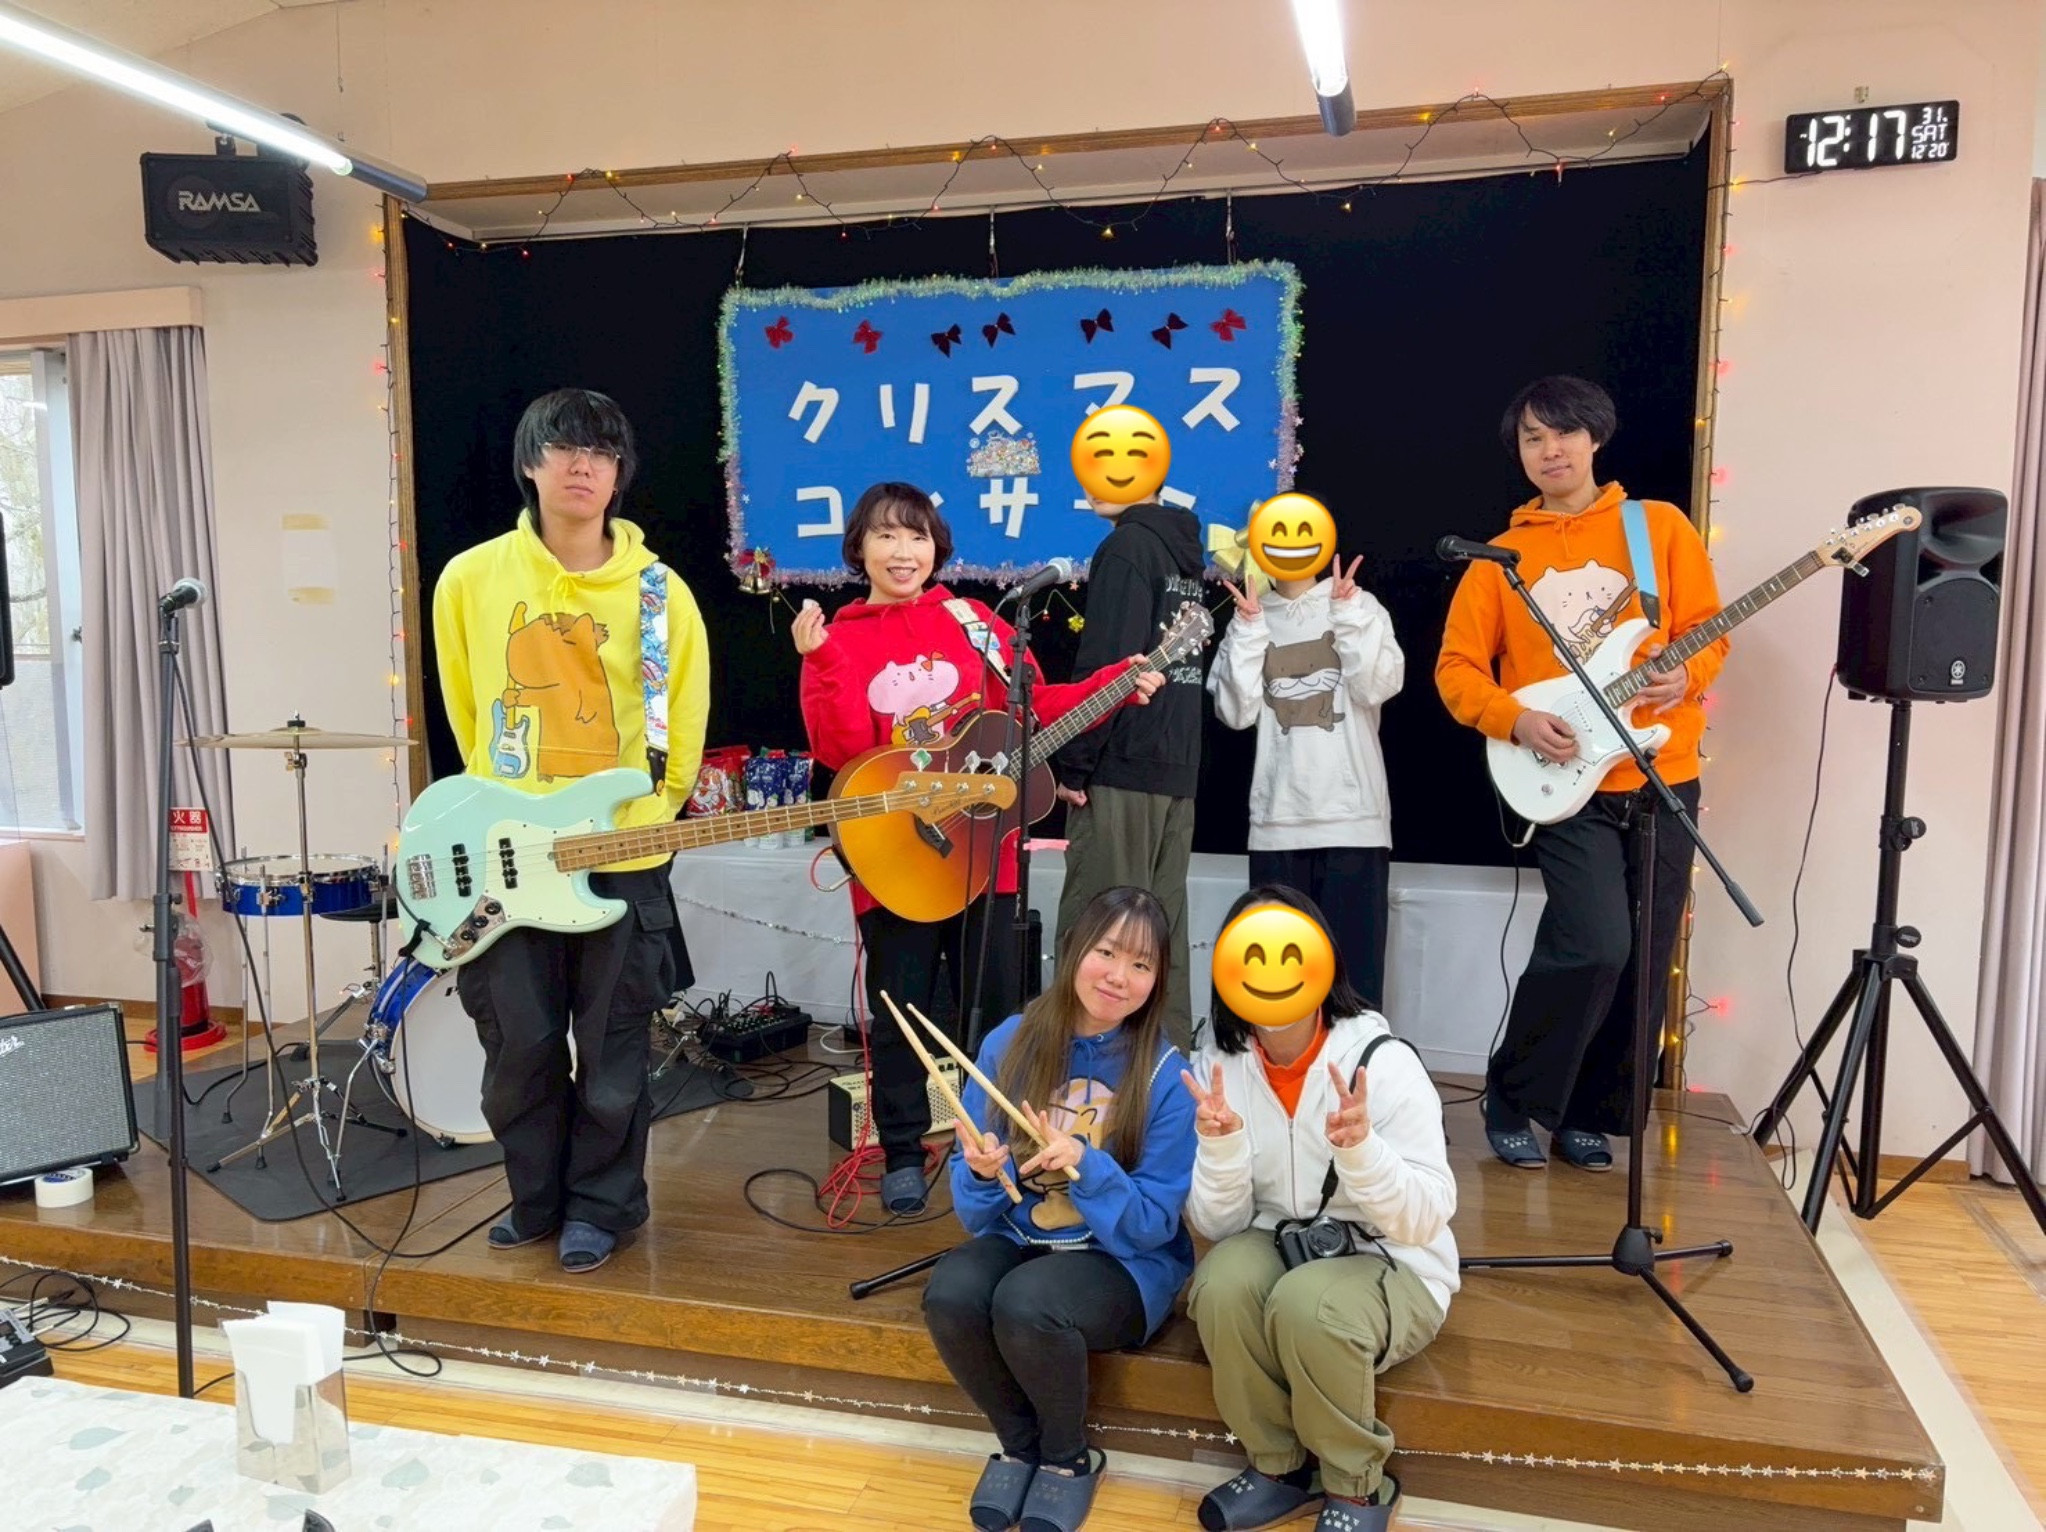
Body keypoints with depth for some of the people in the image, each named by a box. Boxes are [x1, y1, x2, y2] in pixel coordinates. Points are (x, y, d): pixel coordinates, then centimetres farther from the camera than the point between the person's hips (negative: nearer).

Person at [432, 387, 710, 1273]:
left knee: (611, 1056, 7)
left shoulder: (658, 593, -3)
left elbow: (684, 722, 4)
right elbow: (466, 712, 12)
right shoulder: (471, 580, 1)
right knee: (518, 1048, 11)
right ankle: (537, 1198, 32)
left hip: (622, 857, -1)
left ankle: (600, 1206, 27)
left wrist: (647, 818, 4)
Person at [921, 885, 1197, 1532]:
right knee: (950, 1294, -27)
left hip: (1125, 1262, -3)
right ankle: (1019, 1443, 4)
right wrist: (981, 1172, -25)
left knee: (1026, 1303, -31)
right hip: (1019, 1239, 3)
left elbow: (1153, 1224, -13)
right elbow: (977, 1211, -1)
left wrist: (1085, 1166, -29)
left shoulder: (1165, 1075, -14)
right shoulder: (1011, 1043, -7)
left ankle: (1070, 1457, 2)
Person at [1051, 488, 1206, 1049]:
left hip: (1122, 770, -9)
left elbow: (1104, 668, -17)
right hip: (1177, 770, 9)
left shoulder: (1126, 547, -10)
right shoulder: (1182, 546, 18)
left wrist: (1071, 766, -13)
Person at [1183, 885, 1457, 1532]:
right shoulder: (1218, 1066, -8)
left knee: (1305, 1304, -33)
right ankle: (1278, 1466, -1)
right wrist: (1221, 1145, -28)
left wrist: (1360, 1149, -38)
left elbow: (1427, 1220, -20)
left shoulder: (1383, 1062, -18)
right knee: (1223, 1283, -29)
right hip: (1276, 1246, 3)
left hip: (1388, 1265, -3)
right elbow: (1217, 1227, -8)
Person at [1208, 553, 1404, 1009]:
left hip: (1352, 817, -2)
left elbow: (1377, 688, -8)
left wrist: (1346, 612, -9)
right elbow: (1236, 712, -1)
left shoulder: (1359, 607, 7)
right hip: (1276, 821, 2)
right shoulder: (1248, 617, 11)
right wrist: (1250, 628, -4)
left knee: (1353, 967, -2)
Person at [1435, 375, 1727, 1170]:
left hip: (1662, 779, 2)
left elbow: (1706, 630, 6)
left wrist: (1685, 677, -15)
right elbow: (1456, 667, 2)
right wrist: (1516, 720, -15)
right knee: (1594, 947, -17)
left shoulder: (1662, 527, 7)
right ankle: (1513, 1097, 4)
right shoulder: (1501, 556, 6)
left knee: (1645, 963, 5)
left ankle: (1588, 1113, 24)